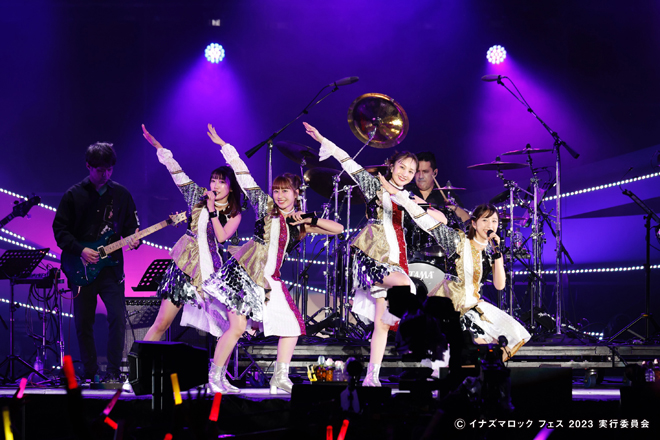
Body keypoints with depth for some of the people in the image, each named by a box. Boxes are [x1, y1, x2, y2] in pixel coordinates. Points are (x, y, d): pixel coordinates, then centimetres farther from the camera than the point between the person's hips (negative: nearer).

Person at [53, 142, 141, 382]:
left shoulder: (121, 194, 7)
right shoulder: (73, 195, 1)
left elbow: (132, 227, 13)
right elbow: (60, 229, 0)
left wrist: (133, 240, -10)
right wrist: (80, 250, -13)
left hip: (111, 268, 0)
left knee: (118, 319, -12)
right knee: (83, 324, 4)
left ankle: (113, 372, -4)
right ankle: (90, 373, 16)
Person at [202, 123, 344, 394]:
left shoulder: (300, 223, 10)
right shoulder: (265, 206, 4)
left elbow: (338, 229, 5)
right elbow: (242, 174, 4)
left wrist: (310, 220, -7)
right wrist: (223, 145, 3)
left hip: (270, 281, 5)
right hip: (244, 271, -4)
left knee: (293, 327, -2)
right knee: (237, 327, -13)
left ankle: (280, 379, 6)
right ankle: (214, 377, 0)